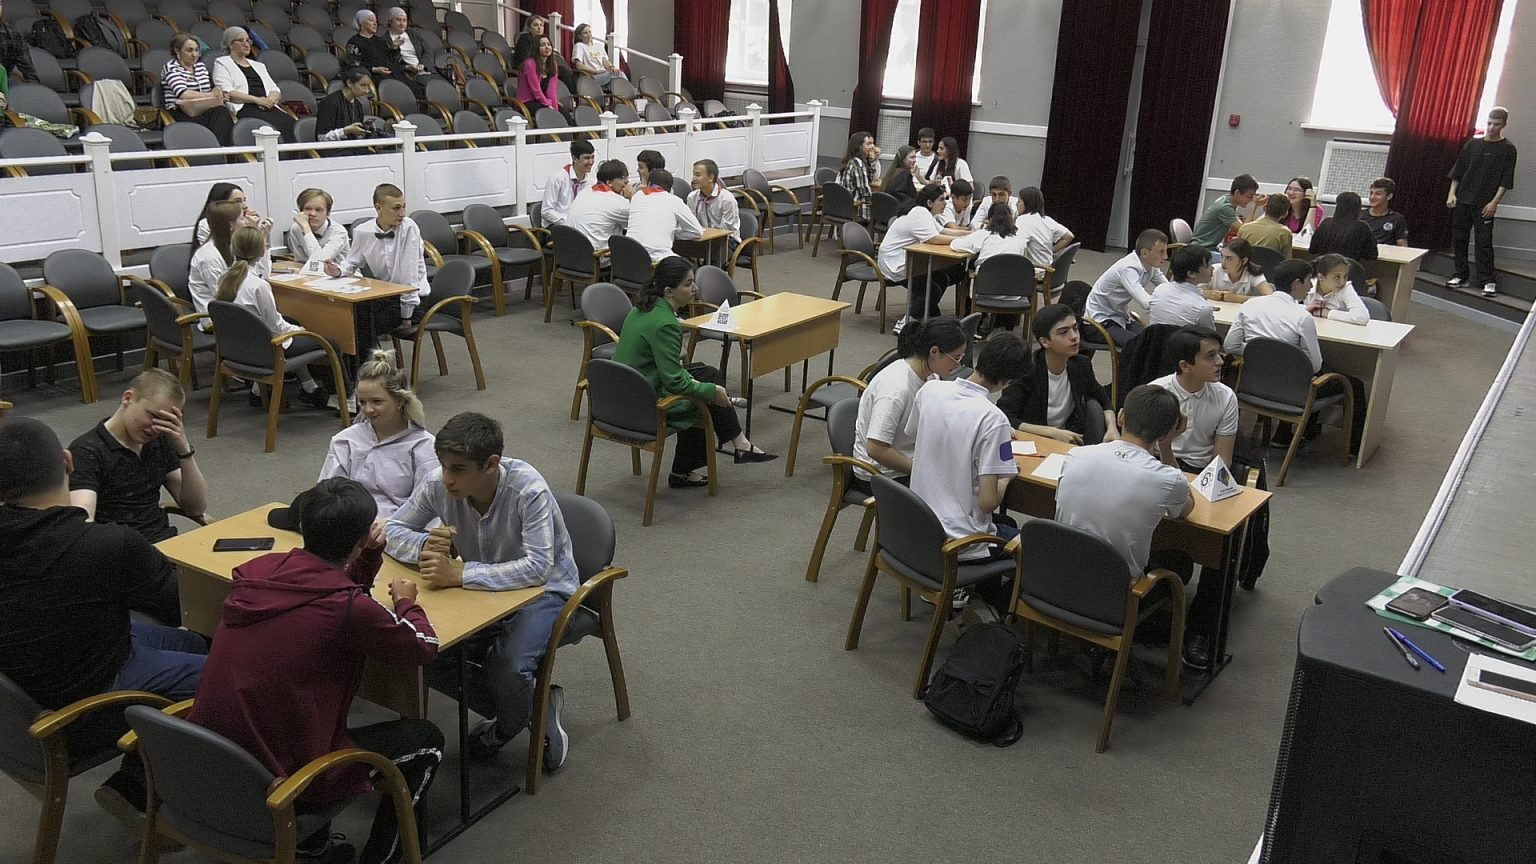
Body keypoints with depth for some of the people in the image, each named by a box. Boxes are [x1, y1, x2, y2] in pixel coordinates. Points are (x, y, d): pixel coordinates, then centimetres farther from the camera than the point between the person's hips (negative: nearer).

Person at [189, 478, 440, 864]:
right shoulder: (347, 606, -21)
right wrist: (405, 601, 14)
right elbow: (425, 647, -4)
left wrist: (368, 558, 6)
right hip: (277, 779, -7)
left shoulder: (257, 570, -1)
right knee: (425, 741, 9)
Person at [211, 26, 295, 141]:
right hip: (243, 109, -5)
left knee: (289, 122, -31)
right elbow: (227, 92, -2)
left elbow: (275, 90, 22)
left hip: (268, 107, 5)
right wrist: (257, 100, -12)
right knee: (271, 126, -38)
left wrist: (270, 100, -4)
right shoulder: (222, 63, 14)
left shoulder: (258, 65, 31)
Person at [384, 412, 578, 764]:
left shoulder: (528, 490, -31)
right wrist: (426, 545, -27)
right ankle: (505, 711, 12)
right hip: (481, 586, 6)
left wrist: (459, 574, -40)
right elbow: (393, 530, -3)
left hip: (543, 589, -5)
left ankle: (507, 727, 10)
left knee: (507, 670, -28)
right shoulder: (438, 484, -16)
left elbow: (538, 568, -36)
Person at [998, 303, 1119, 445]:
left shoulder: (1081, 365, -3)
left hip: (1070, 442, 5)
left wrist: (1112, 427, -7)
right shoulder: (1027, 370, -19)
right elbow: (1003, 418, -26)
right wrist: (1052, 432, -30)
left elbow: (1104, 400, 14)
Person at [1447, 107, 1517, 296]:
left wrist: (1494, 202, -12)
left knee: (1484, 242, -7)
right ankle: (1461, 275, 17)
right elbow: (1457, 171, 12)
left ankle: (1488, 281, -2)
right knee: (1458, 239, 6)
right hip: (1462, 201, 4)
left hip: (1484, 204, -4)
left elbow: (1506, 180, -4)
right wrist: (1452, 193, 3)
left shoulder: (1507, 149, 0)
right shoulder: (1472, 144, 9)